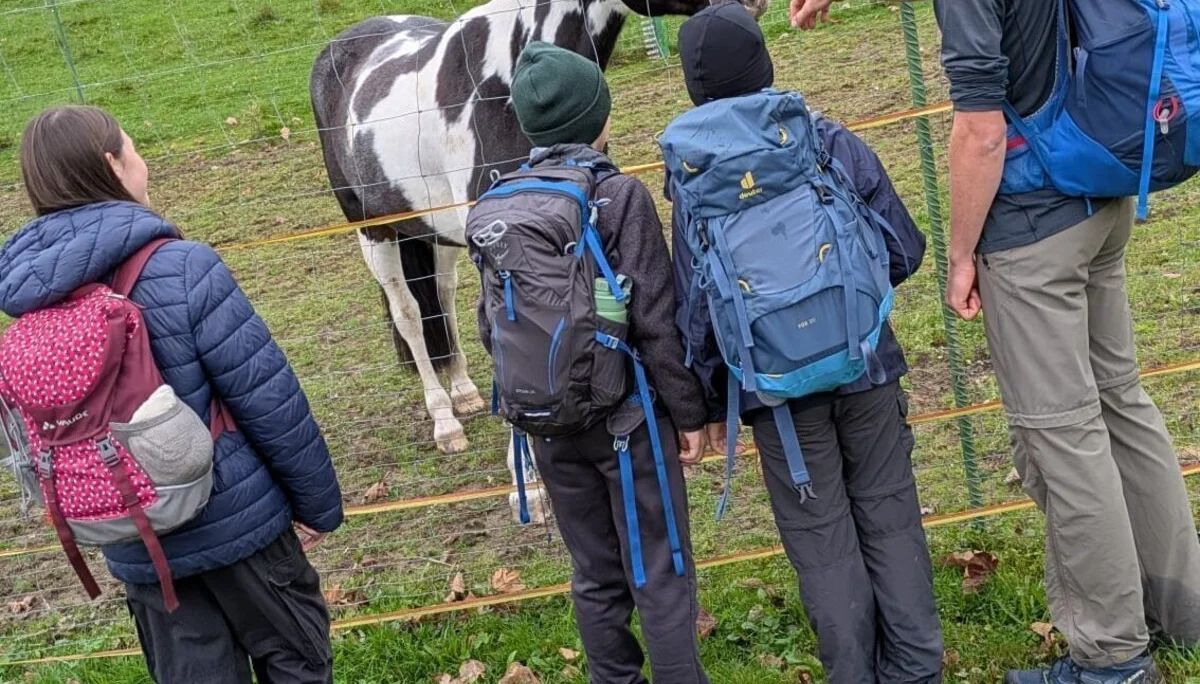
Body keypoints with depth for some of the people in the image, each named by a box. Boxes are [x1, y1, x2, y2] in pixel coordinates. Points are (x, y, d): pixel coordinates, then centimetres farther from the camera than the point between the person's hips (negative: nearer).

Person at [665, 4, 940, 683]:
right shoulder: (837, 144, -5)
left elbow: (697, 311, -3)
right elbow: (904, 249, -1)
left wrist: (713, 403, 9)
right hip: (866, 368, 1)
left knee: (823, 539, 10)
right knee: (889, 515, 14)